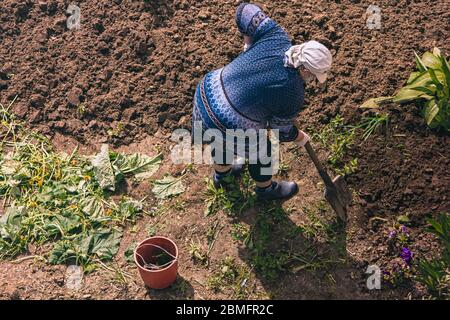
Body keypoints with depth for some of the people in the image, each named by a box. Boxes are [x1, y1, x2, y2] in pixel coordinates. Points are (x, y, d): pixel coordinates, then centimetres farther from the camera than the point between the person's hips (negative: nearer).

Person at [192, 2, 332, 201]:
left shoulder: (277, 36, -9)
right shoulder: (293, 95, -21)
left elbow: (245, 10, 2)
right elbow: (282, 131, -3)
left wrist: (249, 45, 14)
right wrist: (300, 138, 17)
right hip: (231, 129, -6)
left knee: (225, 139, 36)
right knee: (261, 153, 23)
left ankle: (221, 173, 65)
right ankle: (266, 189, 53)